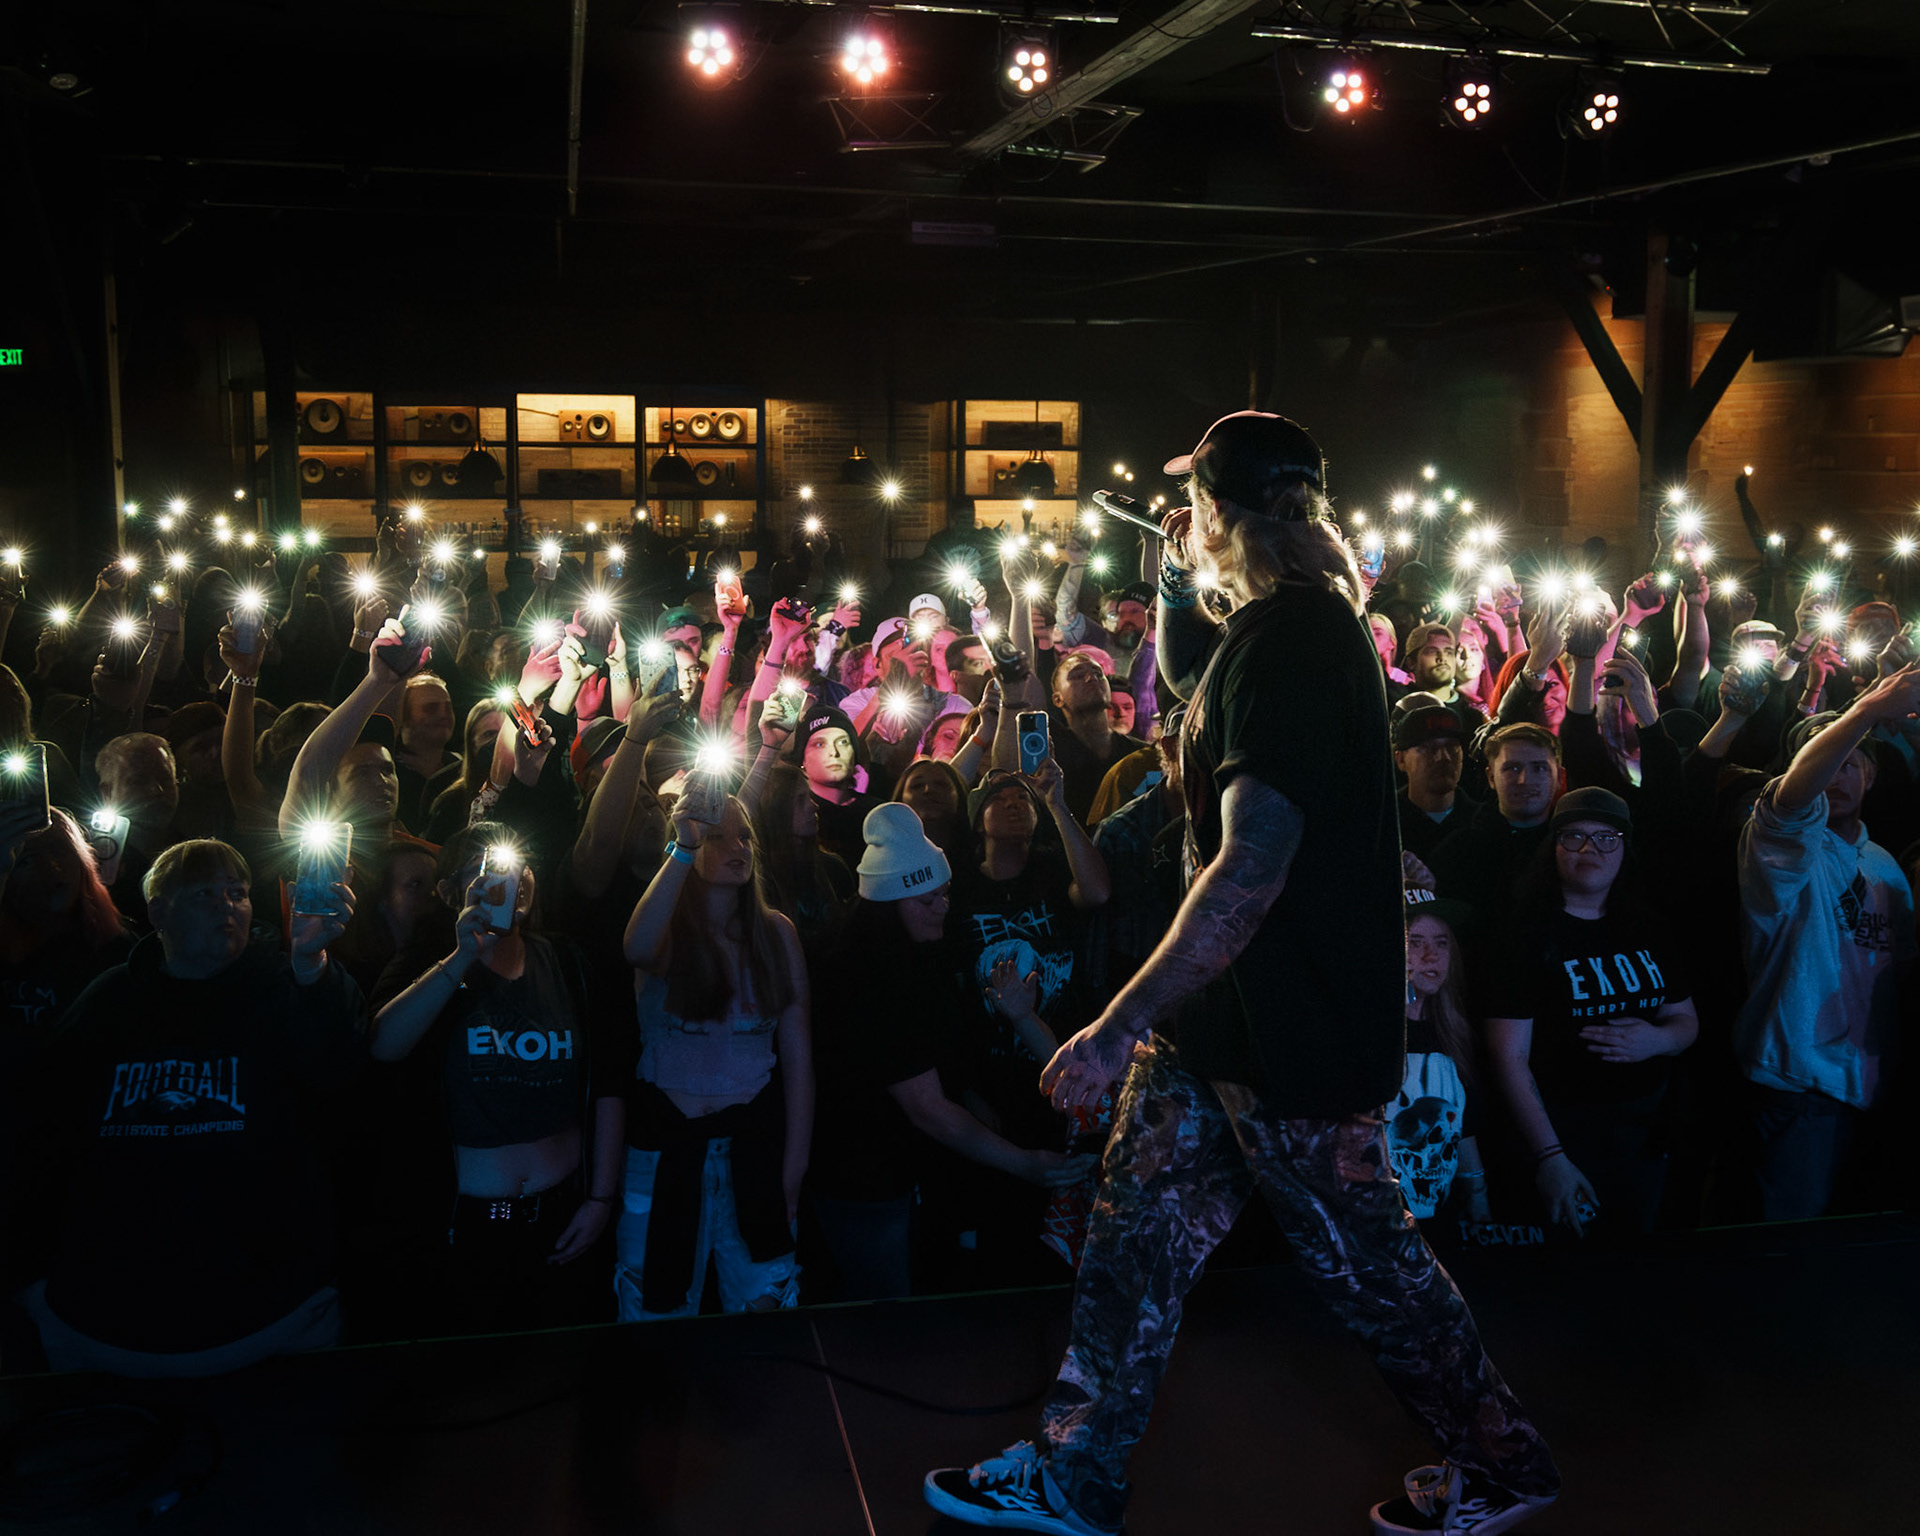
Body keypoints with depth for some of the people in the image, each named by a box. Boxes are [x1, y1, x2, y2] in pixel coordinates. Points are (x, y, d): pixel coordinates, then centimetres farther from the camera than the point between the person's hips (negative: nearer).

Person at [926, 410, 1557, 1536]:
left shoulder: (1287, 635, -22)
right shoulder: (1294, 623, 9)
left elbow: (1251, 869, -30)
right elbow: (1185, 695, 33)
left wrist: (1121, 1025, -29)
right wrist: (1174, 586, 19)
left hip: (1291, 1023, -10)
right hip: (1227, 1009, 10)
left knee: (1364, 1253, 7)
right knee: (1143, 1228, 14)